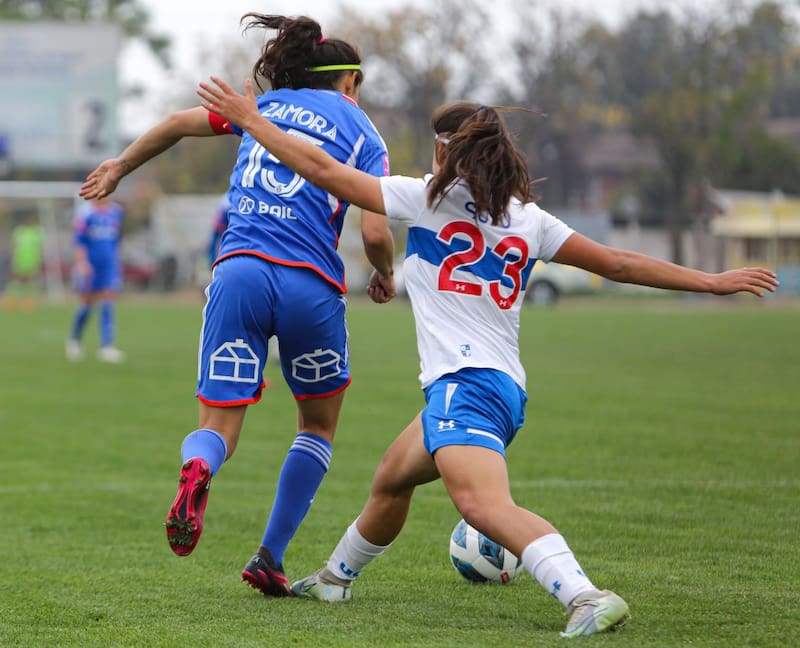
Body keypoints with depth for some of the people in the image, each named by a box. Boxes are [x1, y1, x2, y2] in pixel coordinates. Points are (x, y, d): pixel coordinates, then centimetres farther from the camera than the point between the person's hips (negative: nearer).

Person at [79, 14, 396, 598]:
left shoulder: (266, 105, 19)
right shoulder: (364, 135, 9)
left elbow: (179, 123, 23)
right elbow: (376, 233, -3)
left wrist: (119, 166, 38)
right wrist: (386, 275, 19)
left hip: (238, 270, 2)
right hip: (310, 285, -2)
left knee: (217, 429, 3)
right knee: (320, 425, 22)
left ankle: (197, 468, -36)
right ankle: (270, 560, 14)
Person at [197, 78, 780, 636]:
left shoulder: (428, 199, -1)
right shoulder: (528, 218, 14)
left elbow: (322, 170, 0)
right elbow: (617, 263, 14)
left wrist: (249, 119, 11)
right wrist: (713, 281, 22)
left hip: (464, 383, -9)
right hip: (508, 388, 9)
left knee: (484, 504, -29)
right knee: (391, 480, 30)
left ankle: (587, 599, -48)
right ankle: (336, 578, 52)